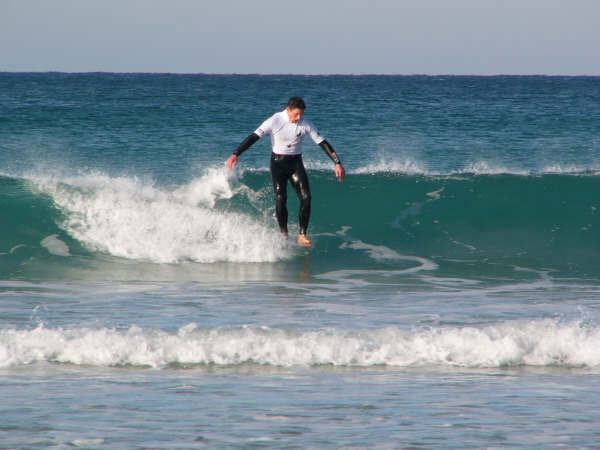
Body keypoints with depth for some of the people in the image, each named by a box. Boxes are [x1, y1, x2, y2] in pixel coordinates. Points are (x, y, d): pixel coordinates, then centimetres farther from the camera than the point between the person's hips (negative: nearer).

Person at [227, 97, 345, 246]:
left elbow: (322, 143, -2)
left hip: (296, 163, 3)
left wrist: (337, 163, -6)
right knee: (280, 199, -15)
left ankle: (302, 235, -5)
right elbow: (254, 137, -19)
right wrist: (235, 154, -28)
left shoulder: (305, 124, -7)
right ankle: (284, 234, -1)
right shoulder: (275, 121, -16)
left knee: (306, 197, -12)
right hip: (278, 162, -3)